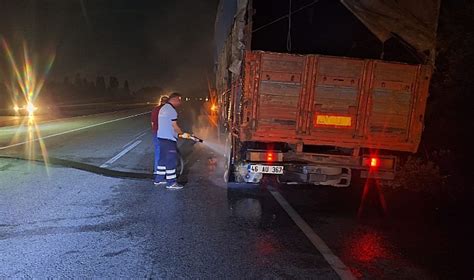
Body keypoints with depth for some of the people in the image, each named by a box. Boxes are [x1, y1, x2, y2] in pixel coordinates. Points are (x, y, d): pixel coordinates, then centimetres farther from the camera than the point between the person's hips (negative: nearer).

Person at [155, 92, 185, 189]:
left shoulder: (163, 108, 15)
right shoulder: (172, 110, -15)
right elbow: (174, 126, -16)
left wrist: (178, 133, 16)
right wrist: (182, 133, -1)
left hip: (161, 137, 10)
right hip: (169, 139, -10)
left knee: (163, 159, 16)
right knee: (172, 160, -5)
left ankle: (159, 179, 23)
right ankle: (171, 183, -1)